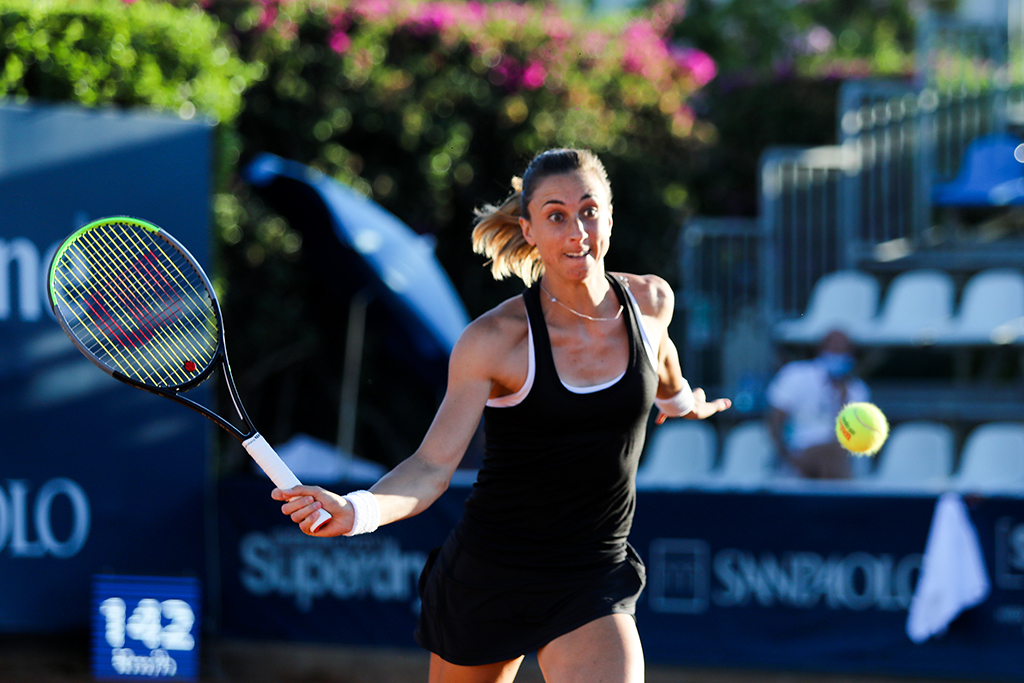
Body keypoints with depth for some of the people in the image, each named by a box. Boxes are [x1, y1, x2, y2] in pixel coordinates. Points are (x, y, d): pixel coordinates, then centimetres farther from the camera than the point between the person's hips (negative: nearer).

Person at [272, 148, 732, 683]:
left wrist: (678, 397, 44)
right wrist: (357, 510, -39)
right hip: (487, 573, -2)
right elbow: (432, 467, -20)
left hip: (594, 576, 2)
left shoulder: (651, 302, -3)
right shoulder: (495, 338, -16)